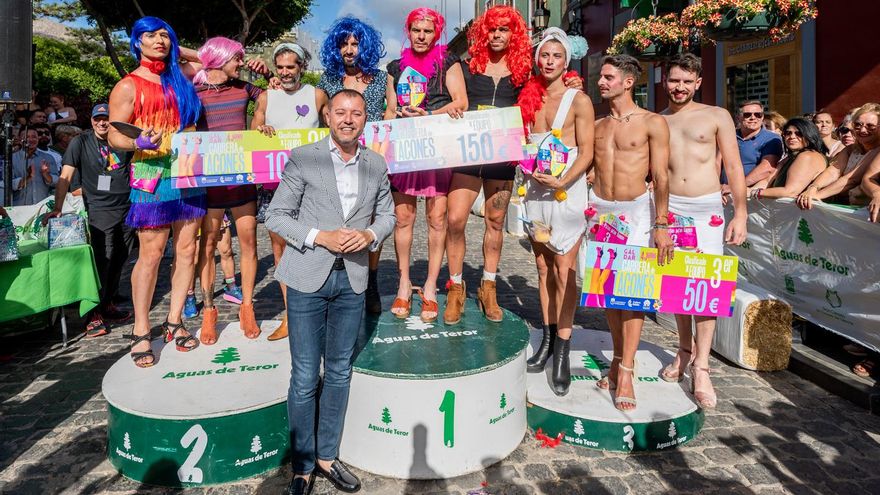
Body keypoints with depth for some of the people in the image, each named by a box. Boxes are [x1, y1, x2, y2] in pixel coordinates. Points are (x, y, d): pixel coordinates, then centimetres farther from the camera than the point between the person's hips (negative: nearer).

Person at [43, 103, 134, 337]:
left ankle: (108, 304, 24)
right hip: (99, 211, -4)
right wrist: (57, 208, -13)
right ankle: (95, 314, -5)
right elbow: (66, 176, -4)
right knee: (101, 261, -12)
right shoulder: (80, 142, 0)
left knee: (119, 260, 9)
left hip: (127, 208, 4)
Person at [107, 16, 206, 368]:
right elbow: (114, 136, -3)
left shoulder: (180, 78, 15)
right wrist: (138, 143, -22)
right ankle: (141, 332, 5)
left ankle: (174, 322, 14)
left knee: (187, 249, 3)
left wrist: (174, 51, 15)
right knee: (151, 253, -6)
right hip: (151, 174, -4)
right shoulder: (128, 86, 3)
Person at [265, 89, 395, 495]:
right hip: (308, 279, -3)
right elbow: (275, 215, -4)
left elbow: (387, 213, 14)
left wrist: (370, 234, -7)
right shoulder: (302, 158, -3)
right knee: (305, 378, 3)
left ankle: (327, 457, 30)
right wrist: (320, 237, -16)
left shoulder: (376, 165, 7)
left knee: (339, 373, 13)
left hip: (351, 280, 4)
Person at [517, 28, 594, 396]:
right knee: (543, 268, 10)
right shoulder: (528, 98, 10)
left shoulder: (578, 100, -3)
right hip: (535, 189, 5)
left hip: (567, 190, -5)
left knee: (565, 271, -6)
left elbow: (586, 152, -8)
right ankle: (548, 338, 21)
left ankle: (562, 351, 1)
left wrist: (562, 182, -21)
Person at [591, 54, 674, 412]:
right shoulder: (596, 126, 12)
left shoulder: (652, 123, -1)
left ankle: (626, 372, -4)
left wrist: (661, 224, -12)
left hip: (635, 210, -4)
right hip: (599, 208, 4)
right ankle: (619, 359, 17)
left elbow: (661, 178, -6)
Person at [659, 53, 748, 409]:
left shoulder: (716, 117, 5)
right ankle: (685, 350, 24)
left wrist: (740, 212, -4)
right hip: (669, 208, 2)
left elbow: (733, 167, 3)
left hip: (707, 209, -2)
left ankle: (700, 368, -3)